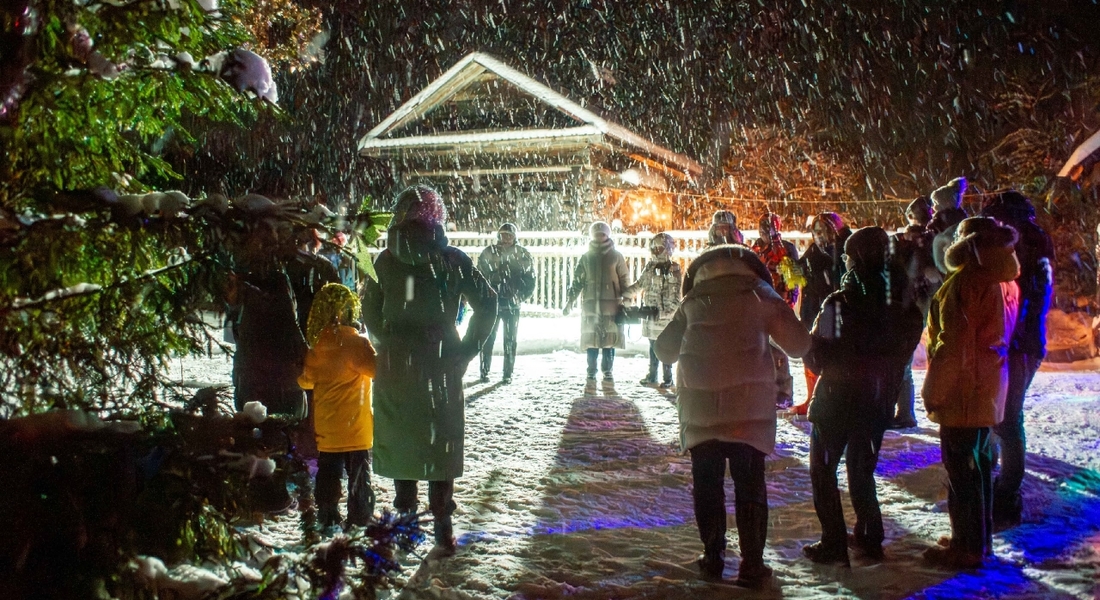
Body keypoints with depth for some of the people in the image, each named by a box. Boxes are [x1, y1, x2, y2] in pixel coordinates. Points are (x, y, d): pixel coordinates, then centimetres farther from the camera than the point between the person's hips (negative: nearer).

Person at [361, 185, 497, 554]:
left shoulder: (386, 260, 0)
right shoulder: (452, 259, -4)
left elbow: (370, 312, 4)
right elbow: (487, 303, -5)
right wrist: (468, 348, 2)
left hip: (394, 362, 2)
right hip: (442, 363, -1)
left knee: (398, 436, 13)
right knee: (441, 440, 5)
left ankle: (405, 514, 20)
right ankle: (442, 523, 3)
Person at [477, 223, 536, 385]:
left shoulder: (522, 255, 1)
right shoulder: (489, 253, 1)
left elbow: (530, 278, 4)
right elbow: (479, 275, 5)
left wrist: (521, 296, -6)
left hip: (512, 304, 0)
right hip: (491, 302, 0)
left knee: (510, 341, 4)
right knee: (488, 339, 1)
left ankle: (508, 374, 10)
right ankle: (484, 372, 9)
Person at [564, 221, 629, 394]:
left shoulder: (616, 257, 7)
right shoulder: (586, 258, 11)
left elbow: (624, 282, 6)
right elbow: (577, 281, 10)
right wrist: (570, 300, 0)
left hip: (611, 306, -1)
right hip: (590, 306, 1)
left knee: (609, 341, -1)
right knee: (591, 342, 0)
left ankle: (607, 375, 8)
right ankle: (591, 377, 4)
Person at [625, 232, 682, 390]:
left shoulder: (674, 270, -8)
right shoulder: (650, 267, 10)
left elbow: (675, 296, -12)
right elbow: (639, 285, 18)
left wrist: (668, 311, -22)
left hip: (665, 315, -6)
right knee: (653, 346, 14)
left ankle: (667, 378, 7)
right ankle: (652, 376, 23)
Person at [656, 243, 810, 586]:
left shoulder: (693, 302, 8)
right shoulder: (760, 296, 3)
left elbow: (665, 351, 14)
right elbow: (798, 345, 6)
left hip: (699, 407, 1)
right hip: (750, 410, -1)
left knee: (707, 485, 12)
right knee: (750, 486, 5)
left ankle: (713, 558, 17)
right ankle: (752, 565, 7)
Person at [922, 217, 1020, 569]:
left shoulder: (968, 281, -18)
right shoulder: (1005, 282, 10)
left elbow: (954, 344, -20)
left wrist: (933, 391, -14)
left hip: (965, 390, -9)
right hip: (991, 389, 9)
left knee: (962, 467, -2)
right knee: (979, 463, 18)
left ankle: (967, 549, 5)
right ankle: (980, 537, 28)